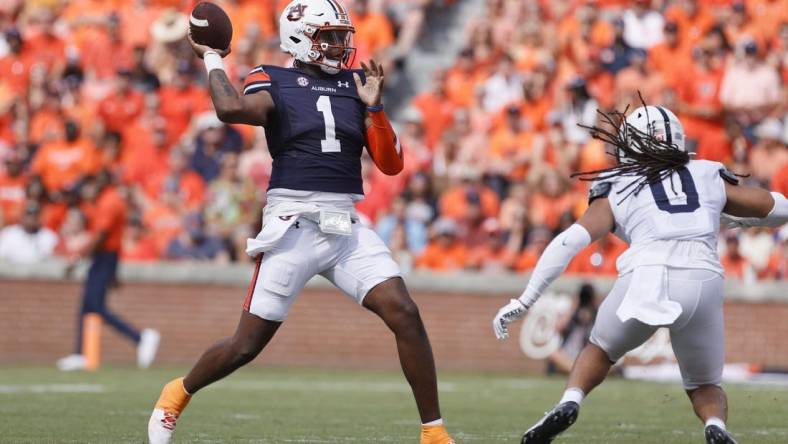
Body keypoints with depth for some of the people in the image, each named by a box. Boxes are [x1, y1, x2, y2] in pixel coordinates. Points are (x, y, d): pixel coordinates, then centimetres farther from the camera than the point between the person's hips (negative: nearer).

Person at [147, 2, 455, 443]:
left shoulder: (355, 84, 13)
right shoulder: (274, 84, -1)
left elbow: (392, 164, 9)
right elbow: (231, 109, -25)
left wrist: (373, 106, -3)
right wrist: (213, 59, -8)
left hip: (348, 228, 4)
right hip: (293, 225, -4)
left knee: (405, 315, -13)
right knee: (247, 345, 0)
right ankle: (179, 393, 28)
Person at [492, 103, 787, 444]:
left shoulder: (617, 190, 19)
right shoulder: (709, 177, 25)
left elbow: (571, 241, 7)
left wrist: (525, 301, 8)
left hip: (645, 278, -1)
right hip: (703, 281, 1)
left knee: (601, 349, 30)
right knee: (704, 385, 22)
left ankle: (569, 404, 2)